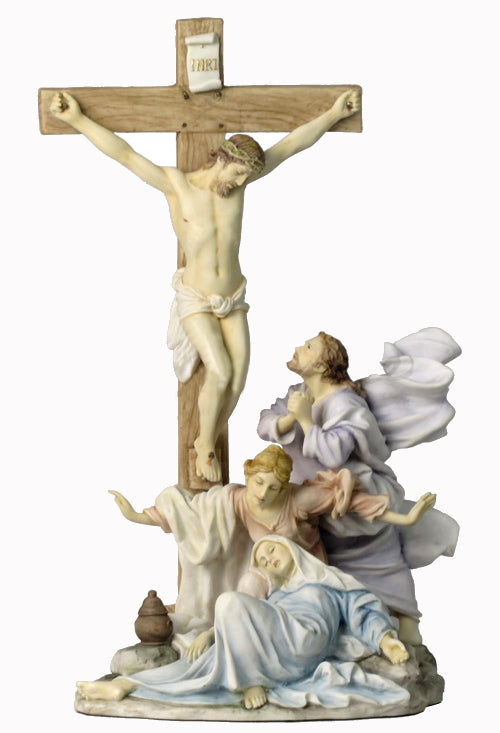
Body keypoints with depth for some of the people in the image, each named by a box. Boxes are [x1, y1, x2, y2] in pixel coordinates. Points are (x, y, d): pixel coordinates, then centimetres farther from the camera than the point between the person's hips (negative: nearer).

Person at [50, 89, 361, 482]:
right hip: (195, 301, -4)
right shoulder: (176, 183, -13)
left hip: (234, 300, 4)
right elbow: (125, 154, -18)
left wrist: (334, 114, 0)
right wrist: (78, 120, -23)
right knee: (220, 372, -23)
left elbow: (291, 144, -2)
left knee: (236, 382, -5)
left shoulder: (238, 180, -4)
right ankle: (205, 444, 1)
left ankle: (207, 443, 20)